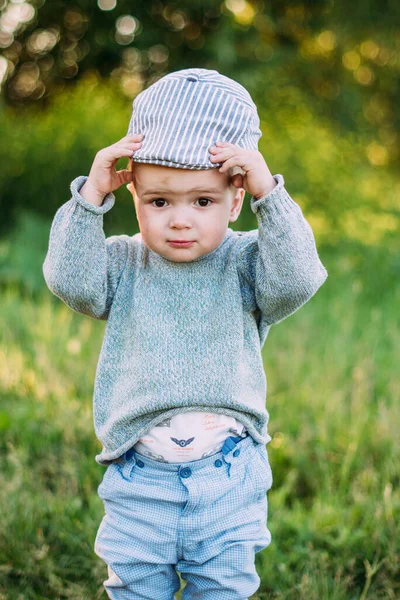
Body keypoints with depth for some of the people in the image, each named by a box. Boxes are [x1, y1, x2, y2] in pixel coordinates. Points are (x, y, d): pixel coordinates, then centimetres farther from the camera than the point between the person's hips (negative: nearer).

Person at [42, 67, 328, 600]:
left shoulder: (244, 263, -2)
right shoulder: (123, 264, 2)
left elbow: (298, 280, -18)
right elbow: (69, 279, -14)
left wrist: (270, 195, -22)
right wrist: (91, 196, -18)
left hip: (228, 477, -1)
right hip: (138, 476, 1)